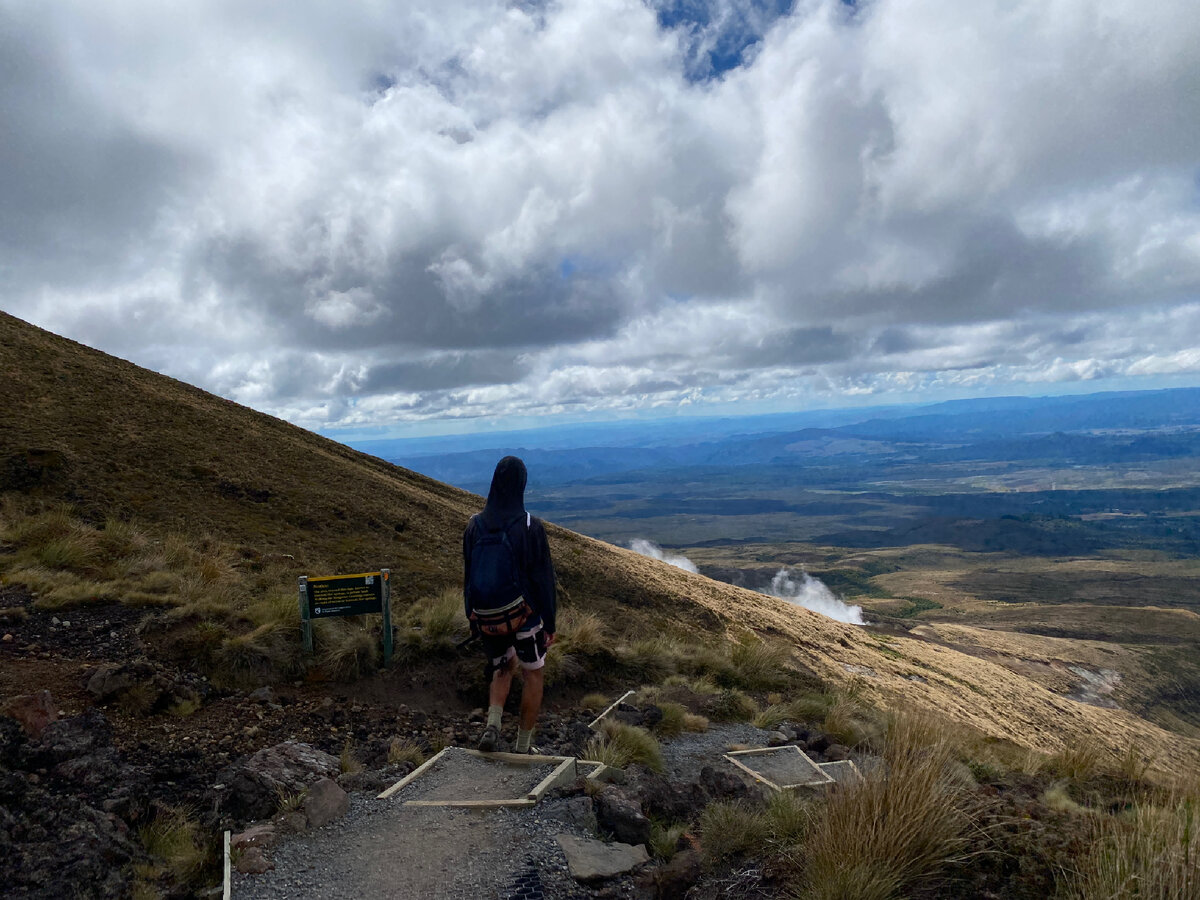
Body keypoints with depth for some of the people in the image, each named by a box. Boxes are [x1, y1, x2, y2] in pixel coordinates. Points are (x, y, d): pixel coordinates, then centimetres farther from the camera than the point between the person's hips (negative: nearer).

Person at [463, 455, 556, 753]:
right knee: (534, 674, 19)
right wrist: (550, 623, -3)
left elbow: (468, 576, 4)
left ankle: (492, 726, 5)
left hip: (487, 617, 4)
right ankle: (523, 746, 24)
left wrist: (471, 617, 17)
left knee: (503, 669, 27)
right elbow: (544, 578, -13)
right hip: (523, 614, -3)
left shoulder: (475, 526, -4)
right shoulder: (531, 527, -16)